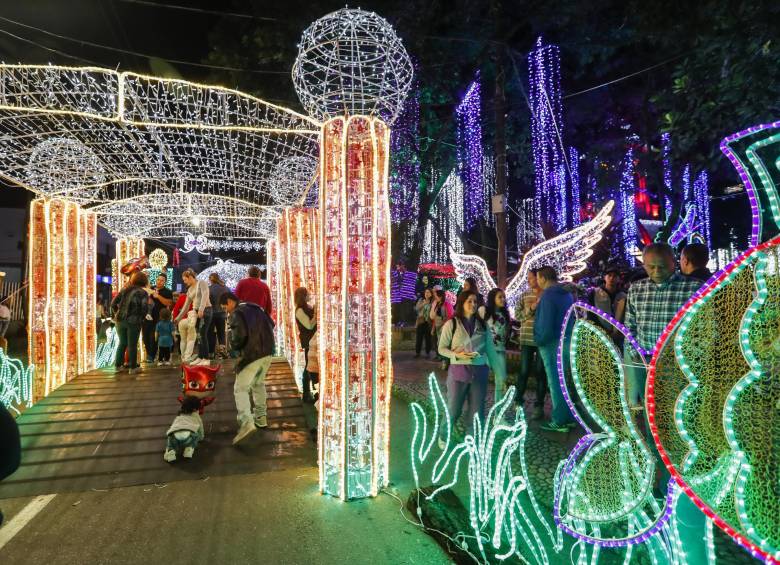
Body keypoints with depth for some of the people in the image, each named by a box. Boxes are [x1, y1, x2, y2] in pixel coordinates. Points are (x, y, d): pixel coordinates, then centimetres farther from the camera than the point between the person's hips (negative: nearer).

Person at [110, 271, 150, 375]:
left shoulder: (124, 290, 10)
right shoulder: (143, 293, -5)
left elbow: (113, 303, 8)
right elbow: (145, 308, -14)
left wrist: (117, 314, 17)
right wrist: (141, 318, 3)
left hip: (120, 320, 5)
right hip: (133, 322, -5)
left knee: (122, 343, 19)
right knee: (132, 344, 4)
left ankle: (118, 364, 24)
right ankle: (132, 367, 9)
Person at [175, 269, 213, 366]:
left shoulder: (201, 283, -1)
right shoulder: (189, 290, 21)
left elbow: (205, 295, -16)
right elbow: (186, 305, 24)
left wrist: (201, 309, -28)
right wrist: (178, 318, 23)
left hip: (205, 310, -8)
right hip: (196, 312, 8)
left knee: (202, 334, -12)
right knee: (198, 335, 6)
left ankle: (206, 359, -10)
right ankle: (200, 357, 12)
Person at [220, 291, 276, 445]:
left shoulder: (236, 314, -6)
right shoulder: (255, 308, 17)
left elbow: (240, 334, -20)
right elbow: (271, 324, 20)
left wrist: (234, 346, 0)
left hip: (252, 354, -8)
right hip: (267, 351, 8)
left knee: (240, 388, -4)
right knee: (259, 384, 24)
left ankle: (246, 422, -20)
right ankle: (260, 417, 30)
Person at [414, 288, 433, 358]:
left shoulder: (432, 302, -2)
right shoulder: (421, 300, 6)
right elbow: (416, 308, -5)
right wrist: (423, 304, -16)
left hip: (428, 322, -2)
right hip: (420, 321, 2)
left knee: (428, 338, 2)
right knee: (419, 337, 4)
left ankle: (427, 353, 13)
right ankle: (417, 352, 14)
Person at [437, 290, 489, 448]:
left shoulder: (482, 324, 6)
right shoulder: (451, 324, -4)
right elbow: (442, 348, -2)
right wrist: (457, 355, -19)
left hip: (479, 372, 3)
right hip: (458, 371, -3)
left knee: (477, 410, 7)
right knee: (453, 409, 4)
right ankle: (443, 436, 29)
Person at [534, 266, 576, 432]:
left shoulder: (548, 295, -16)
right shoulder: (567, 294, 12)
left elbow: (546, 324, -21)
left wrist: (539, 340, -9)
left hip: (552, 343, -9)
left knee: (555, 382, -3)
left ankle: (559, 421, 2)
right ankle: (568, 417, 22)